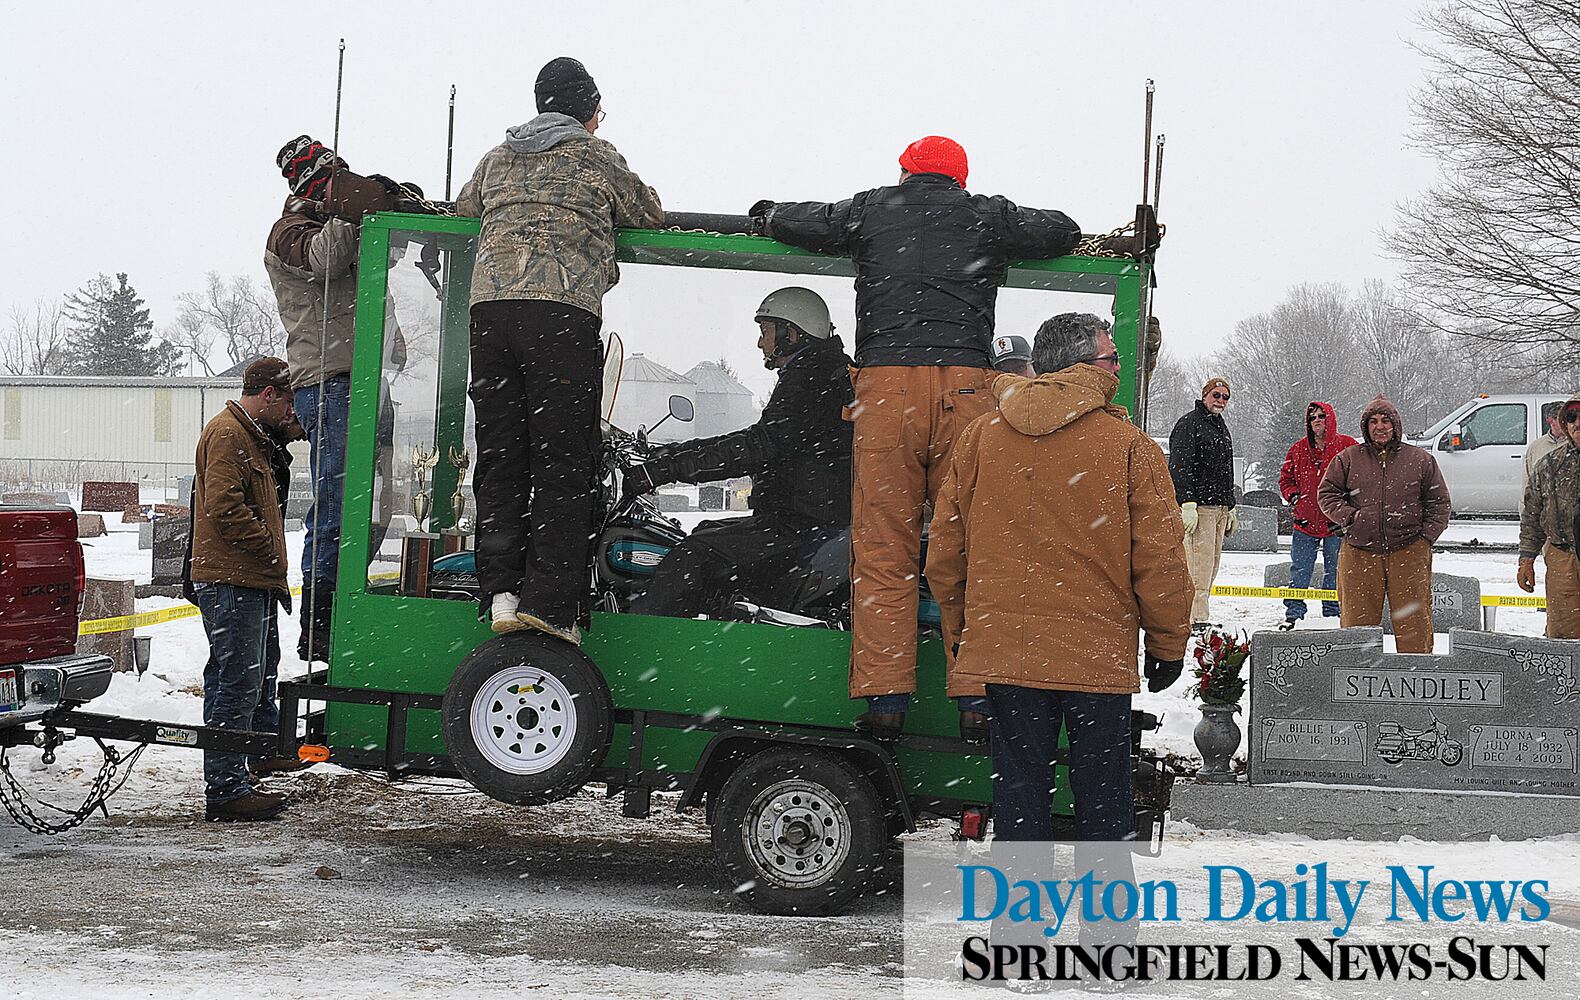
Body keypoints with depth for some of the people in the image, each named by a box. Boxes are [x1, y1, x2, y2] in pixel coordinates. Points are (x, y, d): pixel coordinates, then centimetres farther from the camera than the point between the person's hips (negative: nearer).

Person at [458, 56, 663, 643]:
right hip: (563, 307, -4)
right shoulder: (595, 155, 13)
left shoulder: (497, 159, 25)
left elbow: (464, 209, 40)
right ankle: (551, 608, -13)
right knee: (563, 466, -5)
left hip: (489, 305, 4)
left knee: (498, 460, 7)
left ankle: (502, 594, -1)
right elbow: (650, 214, 23)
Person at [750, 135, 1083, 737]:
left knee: (882, 549, 0)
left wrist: (769, 212, 40)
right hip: (966, 387, 1)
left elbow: (799, 223, 19)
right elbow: (1065, 233, 27)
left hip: (886, 383, -1)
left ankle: (883, 694, -5)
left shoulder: (874, 209, 16)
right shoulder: (989, 217, 17)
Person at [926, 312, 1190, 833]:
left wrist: (961, 631, 20)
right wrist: (1168, 646, 7)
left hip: (1002, 649, 3)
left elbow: (944, 554, 7)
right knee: (1102, 795, 9)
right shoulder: (1130, 446, -7)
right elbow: (1160, 560, -6)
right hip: (1100, 655, -2)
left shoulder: (979, 436, 3)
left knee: (1018, 790, 9)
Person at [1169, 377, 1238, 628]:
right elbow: (1180, 467, -14)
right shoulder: (1188, 424, -5)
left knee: (1212, 560, 7)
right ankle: (1197, 619, -13)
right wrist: (1188, 505, -21)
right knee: (1200, 560, -13)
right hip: (1198, 506, -9)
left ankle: (1197, 613, 11)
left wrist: (1231, 508, 25)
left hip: (1220, 507, 9)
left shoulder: (1222, 429, 23)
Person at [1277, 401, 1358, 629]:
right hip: (1305, 522, 2)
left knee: (1334, 572, 7)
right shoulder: (1298, 449, 7)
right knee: (1299, 572, 1)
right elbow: (1285, 478, 15)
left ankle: (1332, 615, 17)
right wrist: (1293, 496, -3)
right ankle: (1293, 614, 7)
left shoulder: (1347, 446, -2)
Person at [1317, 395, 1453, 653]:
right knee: (1357, 623, 3)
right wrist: (1350, 517, -4)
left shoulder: (1420, 459, 9)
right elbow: (1326, 494, 12)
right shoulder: (1347, 459, 8)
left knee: (1414, 622, 0)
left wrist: (1426, 536, 0)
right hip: (1359, 554, 0)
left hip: (1408, 554, 0)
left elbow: (1440, 502, 12)